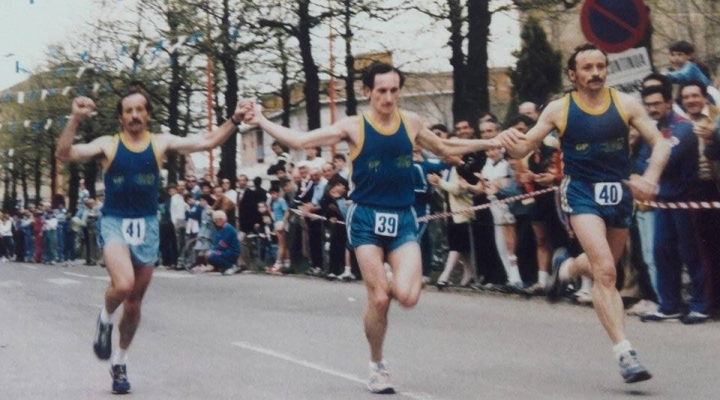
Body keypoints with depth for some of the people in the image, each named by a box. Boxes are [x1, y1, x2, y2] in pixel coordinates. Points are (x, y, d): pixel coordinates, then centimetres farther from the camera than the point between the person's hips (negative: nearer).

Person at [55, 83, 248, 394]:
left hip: (147, 226, 3)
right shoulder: (108, 144, -4)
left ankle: (120, 362, 30)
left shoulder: (161, 142, 2)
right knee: (123, 284, -30)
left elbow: (207, 142, 0)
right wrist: (75, 119, -28)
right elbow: (65, 154, -15)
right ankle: (105, 320, 4)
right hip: (114, 223, -3)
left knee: (134, 303, 11)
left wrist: (234, 120, -12)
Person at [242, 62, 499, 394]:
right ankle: (377, 366, 16)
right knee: (379, 300, -7)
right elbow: (301, 141, -6)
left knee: (407, 296, -18)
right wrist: (261, 121, -15)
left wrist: (491, 143, 21)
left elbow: (446, 149, 22)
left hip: (403, 219, 2)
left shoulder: (411, 122, 5)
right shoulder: (353, 126, -4)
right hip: (367, 218, -2)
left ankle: (387, 284, 20)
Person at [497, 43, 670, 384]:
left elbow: (659, 143, -4)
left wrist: (650, 178, -23)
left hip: (620, 192, 3)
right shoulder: (558, 110, -6)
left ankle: (565, 266, 55)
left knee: (603, 268, 20)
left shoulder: (625, 104, -4)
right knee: (605, 271, -19)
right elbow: (524, 148, -1)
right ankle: (625, 353, -17)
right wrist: (511, 142, -26)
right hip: (582, 192, -3)